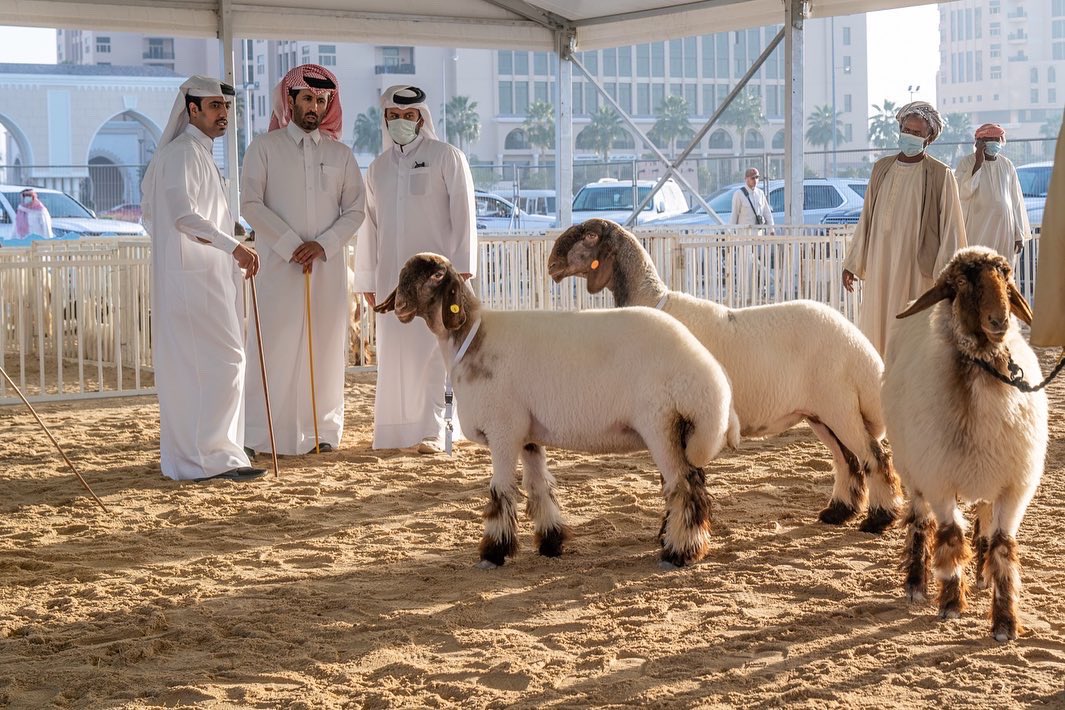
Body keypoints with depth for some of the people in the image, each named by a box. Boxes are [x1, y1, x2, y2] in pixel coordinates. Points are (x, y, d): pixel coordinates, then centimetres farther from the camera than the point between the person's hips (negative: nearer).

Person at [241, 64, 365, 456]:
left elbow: (355, 210, 8)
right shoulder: (264, 147, 4)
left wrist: (323, 245, -9)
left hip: (328, 265, 3)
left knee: (326, 346, 3)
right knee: (276, 346, -6)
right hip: (278, 265, -3)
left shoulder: (340, 154, 12)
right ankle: (262, 433, -3)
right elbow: (251, 204, -4)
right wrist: (291, 246, -11)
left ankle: (323, 431, 9)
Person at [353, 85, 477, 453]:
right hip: (391, 273, 4)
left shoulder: (446, 157, 3)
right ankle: (394, 432, 7)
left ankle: (431, 431, -9)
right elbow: (369, 224, 17)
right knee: (393, 351, 3)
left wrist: (461, 266, -10)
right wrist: (367, 278, 15)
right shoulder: (378, 167, 16)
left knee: (428, 350, -9)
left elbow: (462, 212, -2)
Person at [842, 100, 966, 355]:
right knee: (876, 333, 3)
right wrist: (852, 263, 13)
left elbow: (951, 228, -5)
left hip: (918, 269, -4)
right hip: (880, 266, 4)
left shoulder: (941, 175, -3)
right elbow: (867, 218, 15)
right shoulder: (881, 168, 11)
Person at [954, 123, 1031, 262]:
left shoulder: (1007, 165, 9)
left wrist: (1019, 235, 8)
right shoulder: (966, 163, -1)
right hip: (977, 229, -3)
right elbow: (963, 192, -16)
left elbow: (1016, 200, 11)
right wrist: (978, 163, -14)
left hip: (1005, 229, 3)